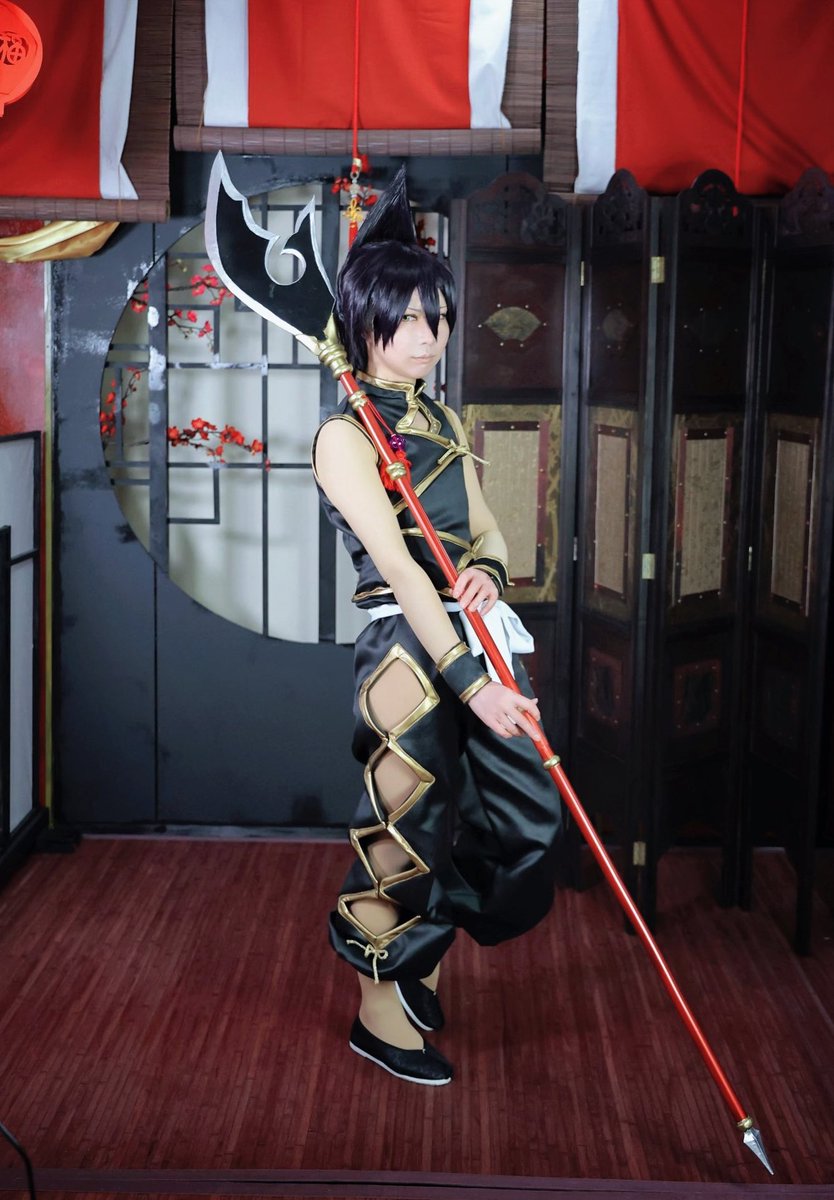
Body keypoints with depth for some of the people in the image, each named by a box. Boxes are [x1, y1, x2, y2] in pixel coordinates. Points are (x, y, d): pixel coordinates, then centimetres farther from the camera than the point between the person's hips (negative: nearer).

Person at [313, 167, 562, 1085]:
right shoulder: (343, 435, -10)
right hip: (407, 652, -7)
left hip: (476, 639, 8)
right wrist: (466, 679, -25)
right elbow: (398, 565, -19)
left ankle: (419, 956, 34)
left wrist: (489, 572, -11)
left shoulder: (444, 422, 14)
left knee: (526, 818, 11)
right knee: (408, 830, 3)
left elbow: (486, 533, 14)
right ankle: (379, 1011, 24)